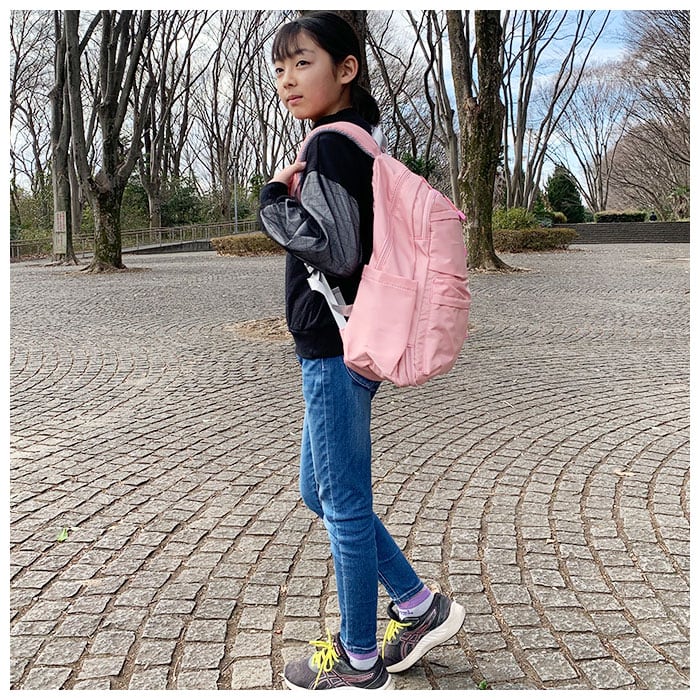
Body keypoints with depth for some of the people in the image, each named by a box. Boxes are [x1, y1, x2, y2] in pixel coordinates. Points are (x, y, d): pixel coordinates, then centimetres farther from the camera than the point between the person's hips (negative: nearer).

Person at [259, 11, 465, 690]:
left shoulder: (330, 145, -14)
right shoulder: (353, 142, 17)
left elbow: (338, 251, -23)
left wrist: (275, 198, -12)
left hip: (335, 352, -10)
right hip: (337, 349, 10)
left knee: (343, 506, 3)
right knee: (320, 493, 19)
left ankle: (359, 661, 22)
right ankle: (421, 607, 28)